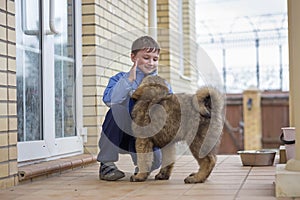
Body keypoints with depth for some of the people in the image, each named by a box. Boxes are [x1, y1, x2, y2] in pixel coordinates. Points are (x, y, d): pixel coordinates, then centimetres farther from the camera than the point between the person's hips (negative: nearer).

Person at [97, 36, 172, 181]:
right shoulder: (121, 79, -7)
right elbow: (108, 100, -26)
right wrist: (129, 79, -30)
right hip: (119, 135, -1)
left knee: (154, 162, -26)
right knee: (118, 107, -30)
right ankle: (106, 163, -16)